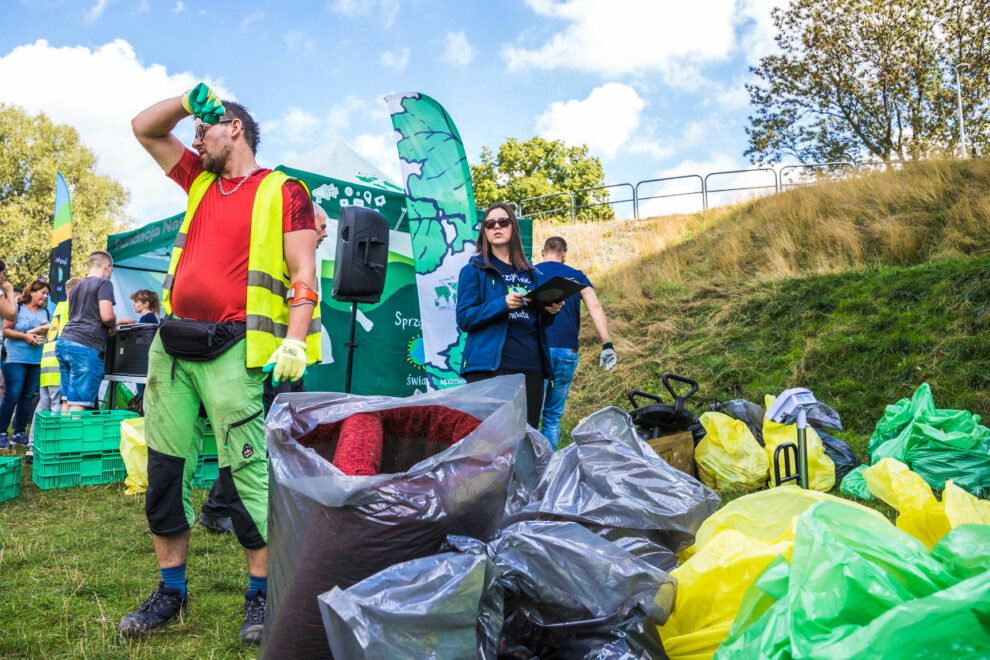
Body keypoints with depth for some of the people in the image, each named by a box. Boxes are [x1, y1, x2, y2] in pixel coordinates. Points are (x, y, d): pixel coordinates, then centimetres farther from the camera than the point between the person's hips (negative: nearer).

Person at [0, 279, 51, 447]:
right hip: (15, 359, -5)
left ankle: (19, 433, 15)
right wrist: (25, 336, -15)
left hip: (35, 361, 5)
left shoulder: (45, 312, 16)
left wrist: (44, 332, -1)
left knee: (28, 397, 6)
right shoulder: (17, 308, 0)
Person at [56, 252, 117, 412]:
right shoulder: (103, 283, 0)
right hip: (86, 346, -8)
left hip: (63, 341, 8)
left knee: (66, 402, 8)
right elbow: (106, 316, -13)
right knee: (79, 404, -9)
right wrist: (113, 326, 8)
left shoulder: (76, 288, 25)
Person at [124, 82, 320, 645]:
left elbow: (304, 273, -7)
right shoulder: (201, 181, 21)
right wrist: (189, 99, 13)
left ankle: (261, 596, 5)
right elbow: (145, 129, 30)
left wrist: (294, 340, -19)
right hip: (172, 345, 7)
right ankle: (171, 592, 21)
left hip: (230, 350, -7)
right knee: (166, 468, 8)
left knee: (245, 470, -8)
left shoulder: (282, 191, 1)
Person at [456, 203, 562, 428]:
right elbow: (464, 319, -3)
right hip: (490, 366, -4)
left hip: (531, 367, 4)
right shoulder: (474, 270, 7)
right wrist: (503, 304, -16)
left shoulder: (531, 273, 19)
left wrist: (550, 312, 0)